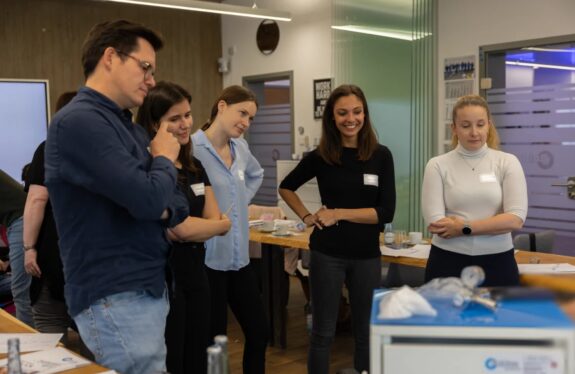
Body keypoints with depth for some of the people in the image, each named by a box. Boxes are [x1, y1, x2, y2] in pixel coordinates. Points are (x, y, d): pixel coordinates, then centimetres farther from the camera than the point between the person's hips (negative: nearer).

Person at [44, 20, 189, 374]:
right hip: (115, 299, -9)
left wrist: (163, 210, -11)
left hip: (149, 288, 9)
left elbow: (179, 205, 12)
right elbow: (149, 198, -25)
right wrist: (165, 158, -5)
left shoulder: (129, 126, 14)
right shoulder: (79, 121, -16)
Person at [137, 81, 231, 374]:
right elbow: (182, 227, -20)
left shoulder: (195, 167, 9)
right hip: (162, 280, -7)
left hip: (195, 275, 8)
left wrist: (186, 230, -13)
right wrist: (222, 224, -2)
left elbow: (218, 221, 4)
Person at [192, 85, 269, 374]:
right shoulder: (193, 148, -17)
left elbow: (256, 175, 29)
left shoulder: (240, 147, 8)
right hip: (209, 259, -8)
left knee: (259, 332, 16)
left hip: (239, 258, 8)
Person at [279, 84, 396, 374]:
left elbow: (386, 212, -9)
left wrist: (339, 214, -14)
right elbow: (286, 188, 13)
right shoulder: (320, 156, -3)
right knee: (323, 331, 8)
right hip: (327, 253, -1)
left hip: (367, 255, 1)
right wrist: (307, 217, 0)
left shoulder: (381, 156, -3)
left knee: (365, 331, 13)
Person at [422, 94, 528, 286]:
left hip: (497, 263, 1)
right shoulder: (437, 165, -2)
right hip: (448, 263, -1)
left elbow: (515, 219, -10)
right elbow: (436, 224, -11)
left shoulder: (507, 162, 1)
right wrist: (495, 223, -10)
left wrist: (463, 228, -16)